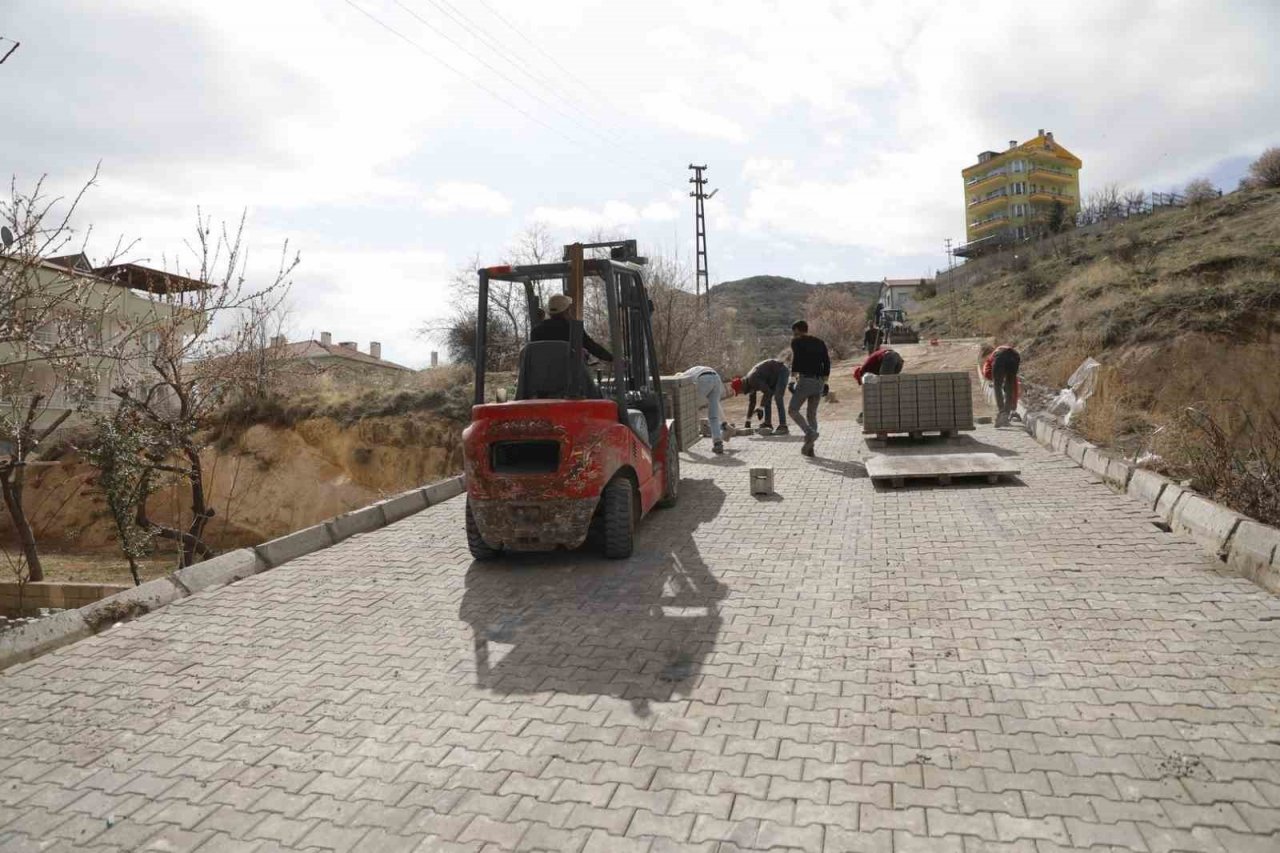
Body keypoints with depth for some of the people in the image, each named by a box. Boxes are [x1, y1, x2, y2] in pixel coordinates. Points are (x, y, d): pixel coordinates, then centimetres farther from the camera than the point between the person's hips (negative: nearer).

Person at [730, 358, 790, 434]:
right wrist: (748, 421, 16)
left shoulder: (752, 379, -26)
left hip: (782, 371, -10)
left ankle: (783, 427, -22)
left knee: (778, 398, -18)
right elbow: (751, 402, 14)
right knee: (767, 398, 7)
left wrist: (761, 408, -27)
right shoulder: (749, 384, 5)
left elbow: (767, 392, -31)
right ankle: (768, 424, 11)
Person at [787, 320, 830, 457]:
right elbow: (827, 361, 10)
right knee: (812, 414, 13)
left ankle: (810, 433, -16)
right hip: (819, 382, 6)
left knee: (793, 410, 6)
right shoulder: (820, 342, 17)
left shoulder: (797, 342, 2)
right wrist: (824, 381, 11)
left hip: (805, 380, -6)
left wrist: (794, 375, -11)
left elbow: (796, 358, -12)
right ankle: (809, 448, 8)